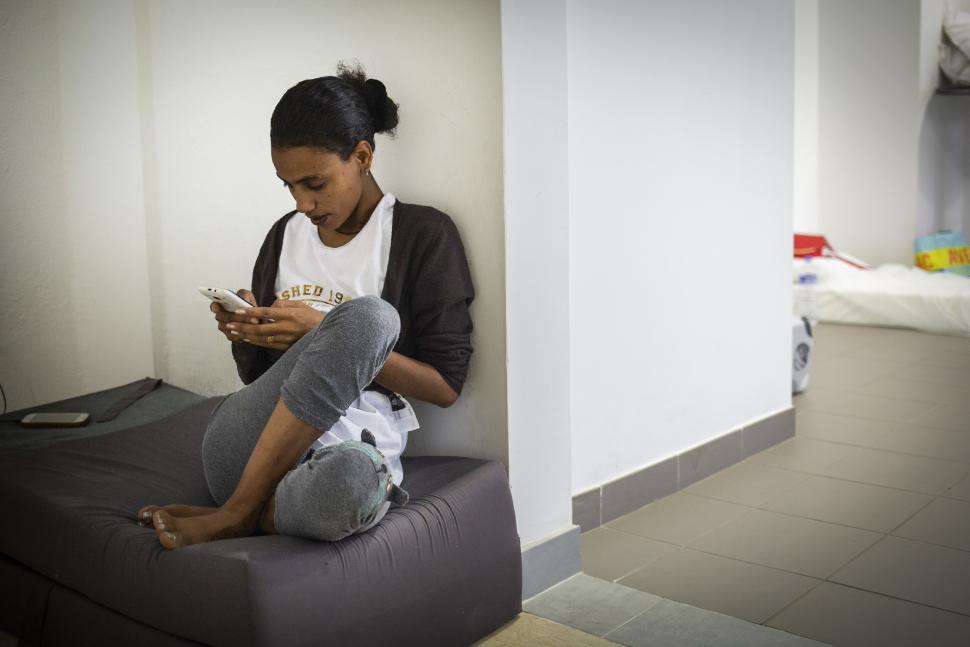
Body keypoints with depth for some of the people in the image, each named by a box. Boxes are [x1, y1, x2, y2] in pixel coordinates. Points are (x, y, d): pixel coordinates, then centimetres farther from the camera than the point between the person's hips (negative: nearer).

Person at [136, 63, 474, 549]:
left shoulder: (425, 235, 2)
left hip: (352, 444, -3)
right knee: (369, 315, -29)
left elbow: (446, 386, -3)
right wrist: (249, 332, -1)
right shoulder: (286, 234, 18)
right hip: (244, 450, 3)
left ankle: (236, 514, -13)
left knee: (348, 489, -44)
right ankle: (246, 507, -20)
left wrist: (325, 334, -12)